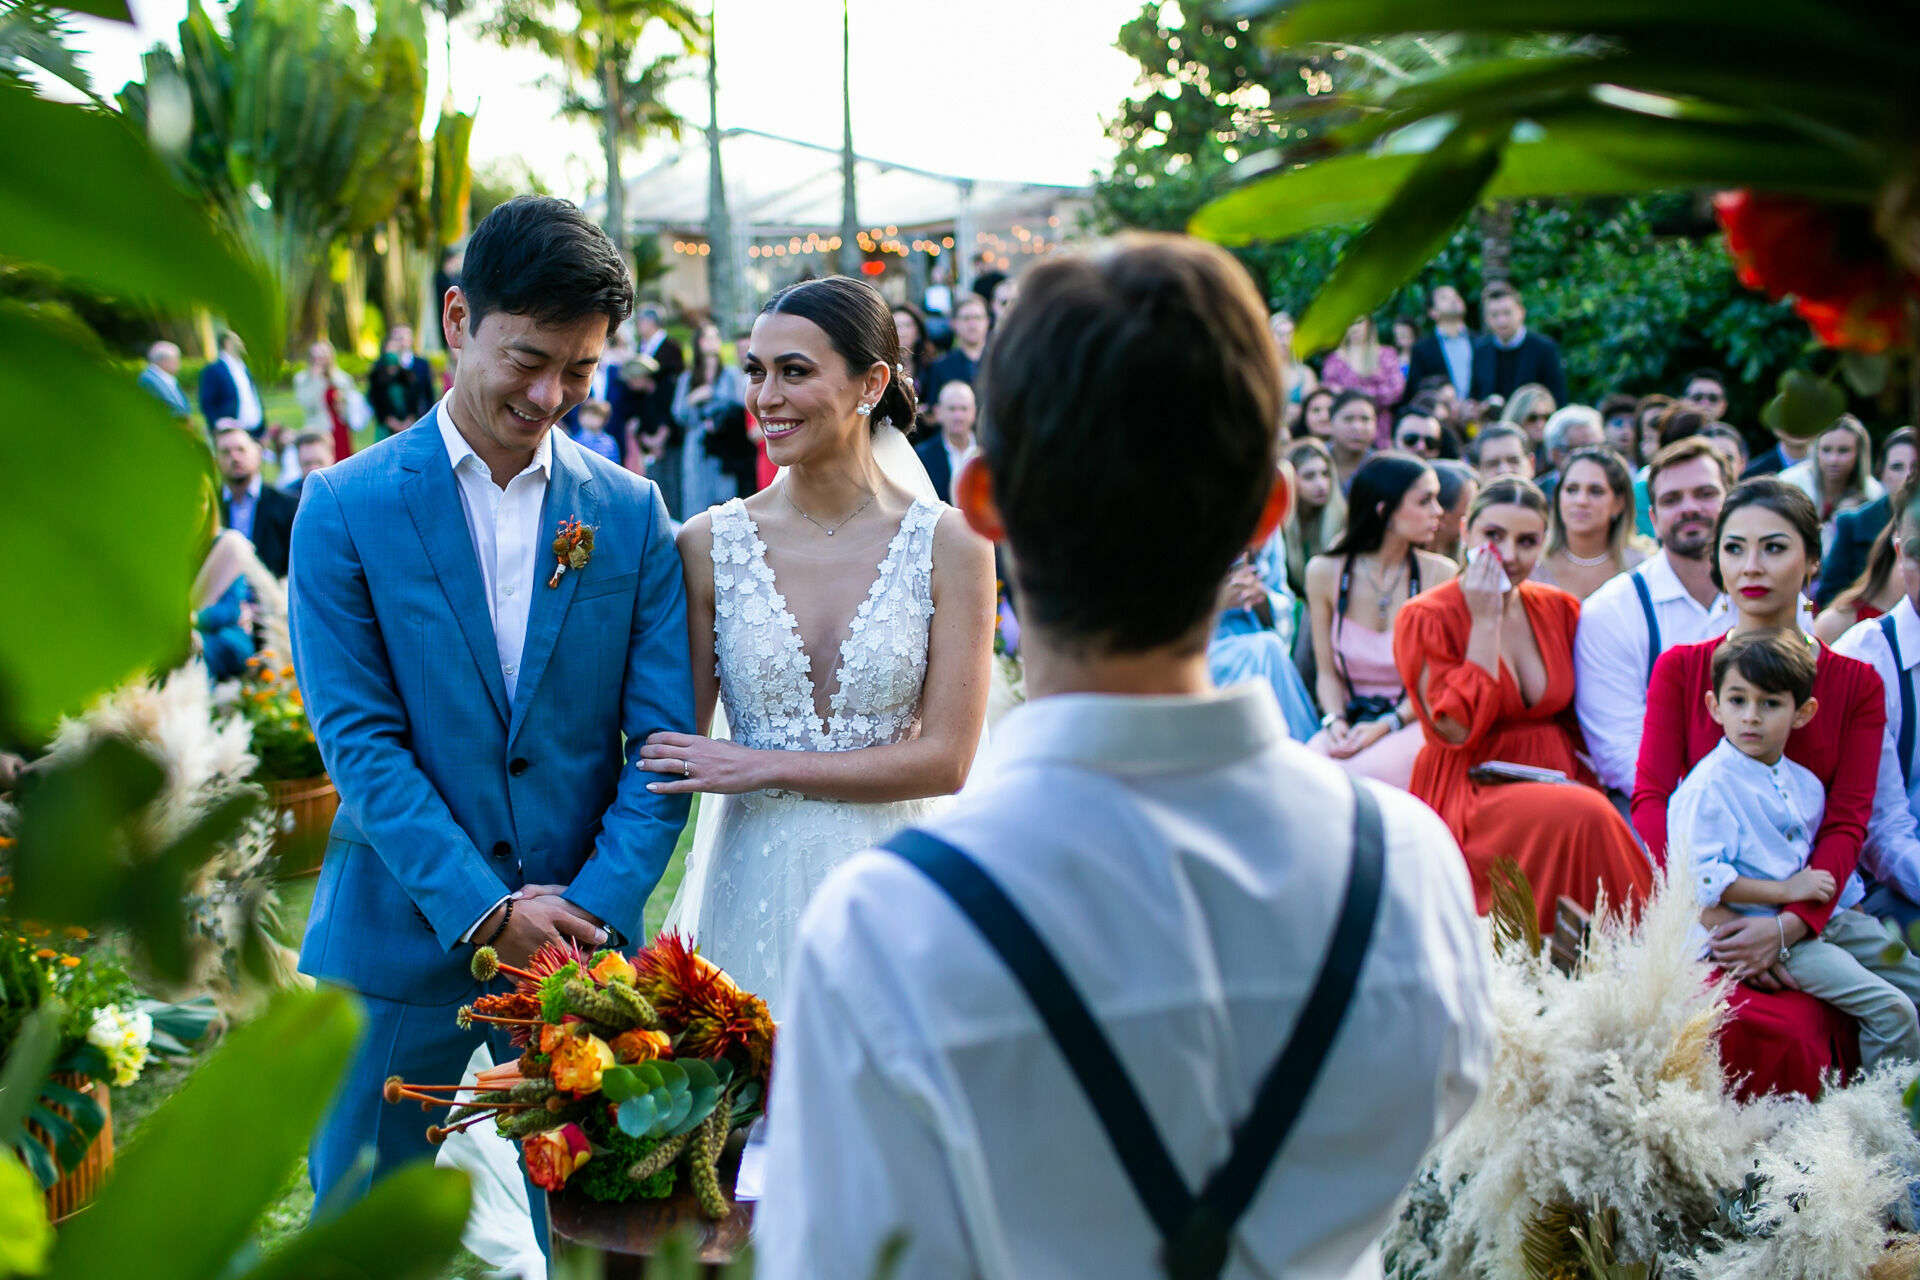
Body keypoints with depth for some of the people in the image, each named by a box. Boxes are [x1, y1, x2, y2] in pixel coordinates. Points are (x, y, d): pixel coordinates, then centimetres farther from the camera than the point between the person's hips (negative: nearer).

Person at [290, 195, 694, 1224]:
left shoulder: (630, 513, 3)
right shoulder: (344, 508, -4)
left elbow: (663, 739, 0)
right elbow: (359, 742, -9)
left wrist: (596, 908, -12)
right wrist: (484, 912, -15)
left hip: (586, 934, 2)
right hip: (397, 943, -1)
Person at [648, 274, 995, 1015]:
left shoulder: (949, 543, -5)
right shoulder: (709, 544, -1)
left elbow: (946, 759, -8)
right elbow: (674, 749, 3)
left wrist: (764, 767, -11)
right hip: (754, 888, 1)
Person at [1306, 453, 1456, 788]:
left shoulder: (1439, 574, -2)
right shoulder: (1324, 572, 2)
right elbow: (1328, 672, 8)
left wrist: (1386, 725, -15)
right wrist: (1335, 721, -12)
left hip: (1415, 722, -1)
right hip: (1353, 720, 1)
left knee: (1363, 774, -34)